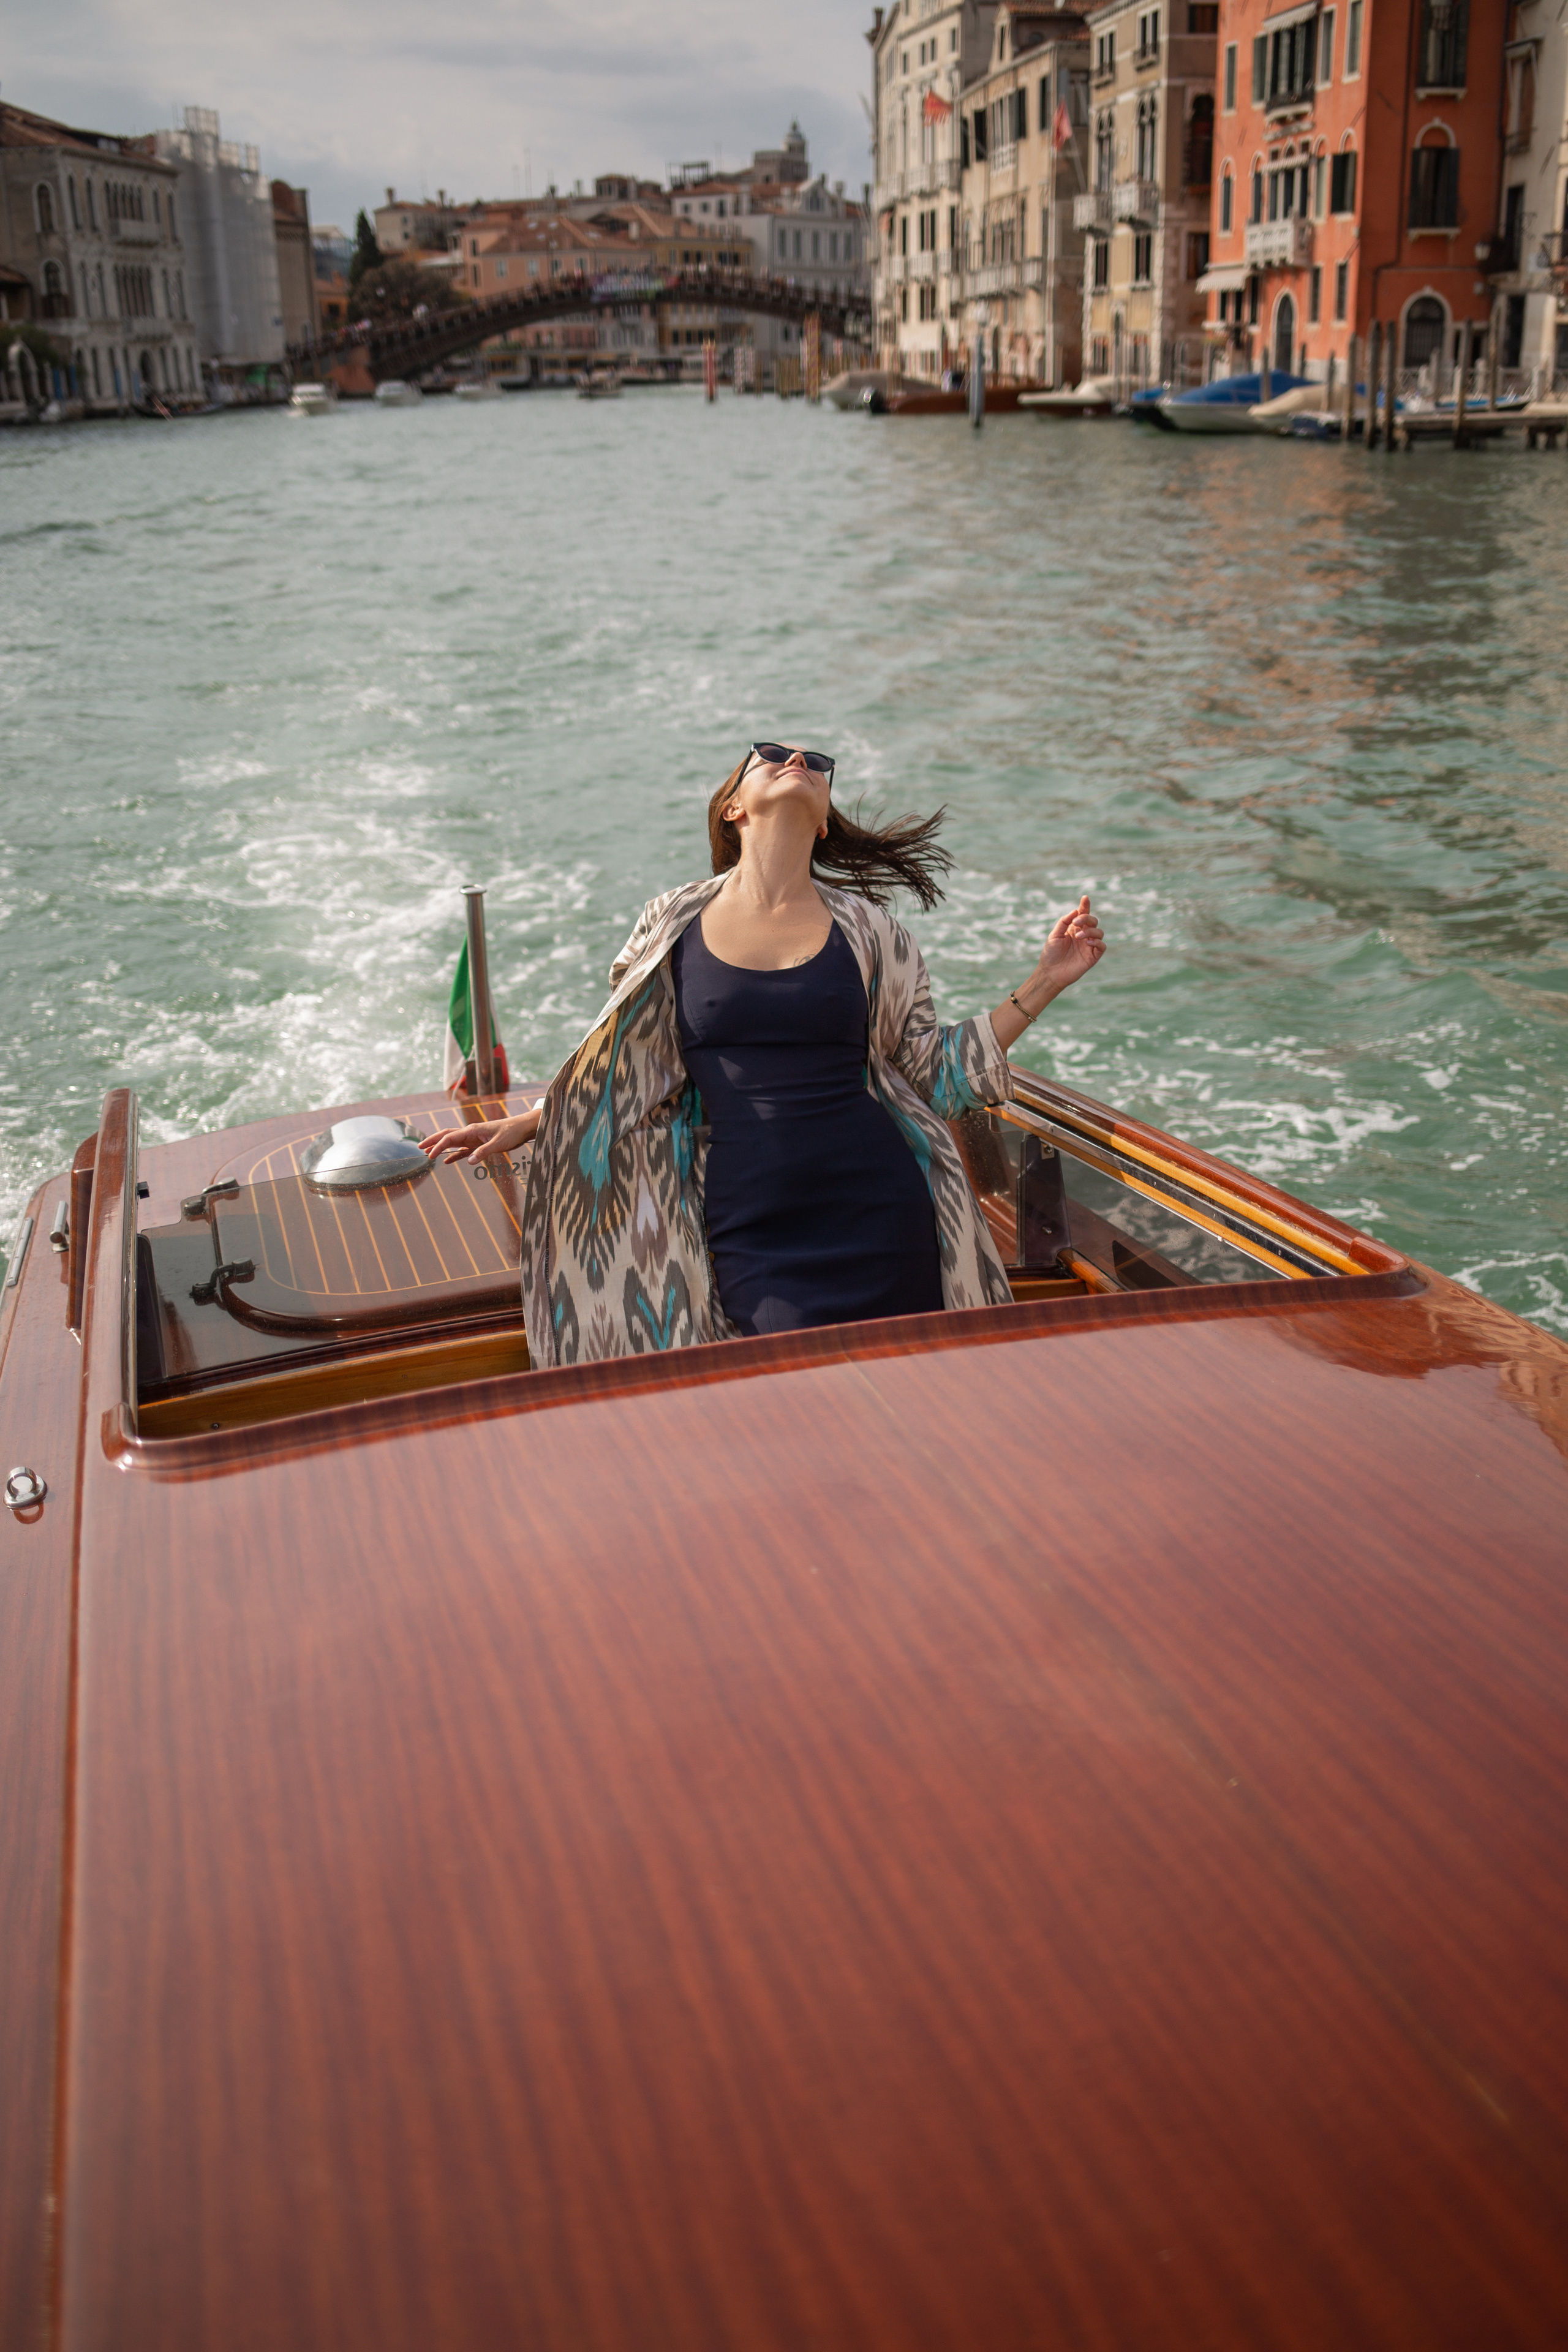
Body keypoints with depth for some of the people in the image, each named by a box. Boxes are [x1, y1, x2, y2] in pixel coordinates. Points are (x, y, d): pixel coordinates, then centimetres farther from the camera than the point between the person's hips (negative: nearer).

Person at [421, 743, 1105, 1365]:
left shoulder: (868, 931, 8)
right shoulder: (673, 924, 6)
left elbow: (935, 1074, 10)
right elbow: (619, 1070, 17)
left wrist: (1044, 982, 6)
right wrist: (522, 1126, 12)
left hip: (875, 1218, 1)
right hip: (747, 1230, -1)